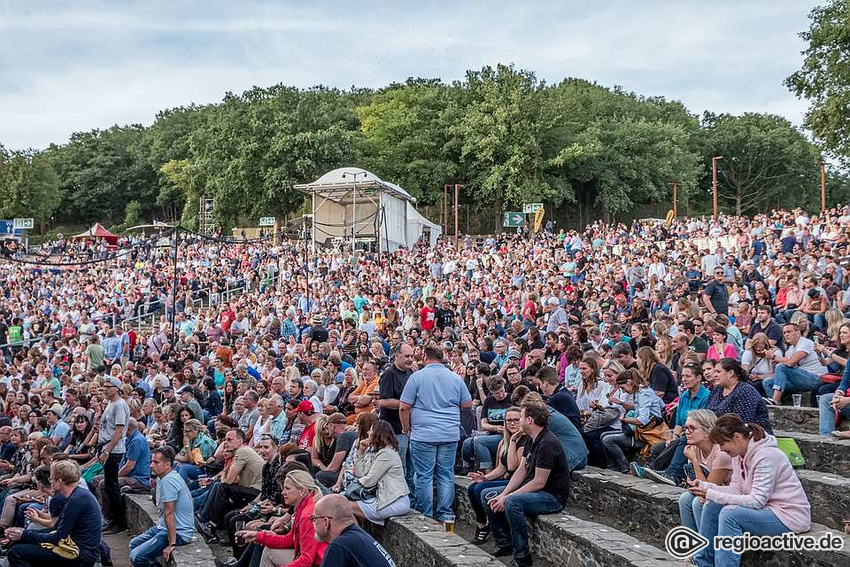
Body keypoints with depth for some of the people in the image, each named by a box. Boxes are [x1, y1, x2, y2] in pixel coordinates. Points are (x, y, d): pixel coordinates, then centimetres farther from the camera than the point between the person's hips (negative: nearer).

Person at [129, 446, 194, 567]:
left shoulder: (168, 480, -22)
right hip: (163, 527, 11)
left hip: (178, 533, -11)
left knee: (136, 557, -18)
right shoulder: (161, 478, 11)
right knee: (134, 544, 22)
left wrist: (171, 544, -24)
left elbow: (169, 514, -24)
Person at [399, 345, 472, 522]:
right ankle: (445, 514, 14)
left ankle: (425, 516, 9)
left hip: (423, 434, -3)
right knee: (446, 475, 10)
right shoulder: (455, 378, 7)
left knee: (423, 476, 4)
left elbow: (404, 407, -5)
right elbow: (468, 404, 14)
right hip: (450, 434, 3)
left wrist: (406, 428, 9)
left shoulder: (417, 376, -4)